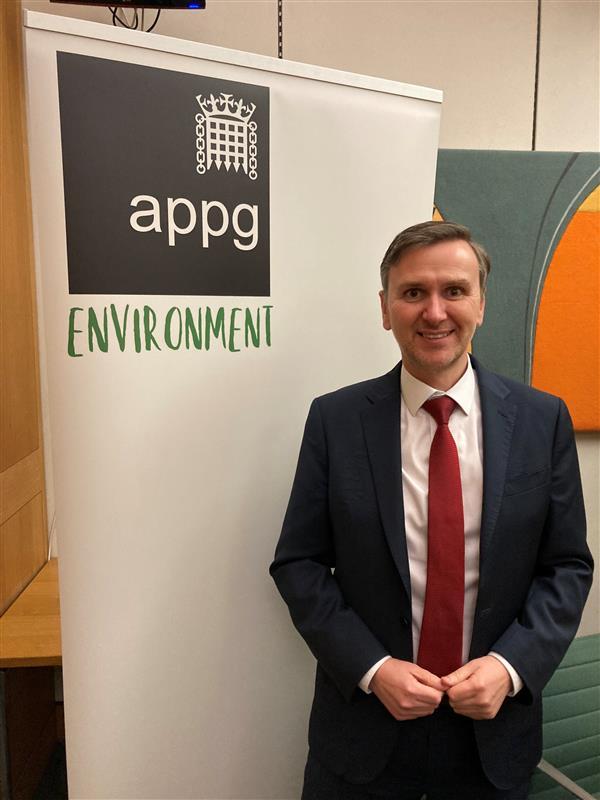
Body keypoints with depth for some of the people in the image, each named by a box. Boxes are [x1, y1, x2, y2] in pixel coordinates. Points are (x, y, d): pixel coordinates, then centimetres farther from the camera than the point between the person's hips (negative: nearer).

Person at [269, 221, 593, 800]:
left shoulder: (543, 420, -7)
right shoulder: (335, 419, -10)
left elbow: (568, 566, -1)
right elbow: (298, 563, -6)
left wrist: (510, 665, -14)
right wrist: (372, 669, -15)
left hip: (495, 727, 1)